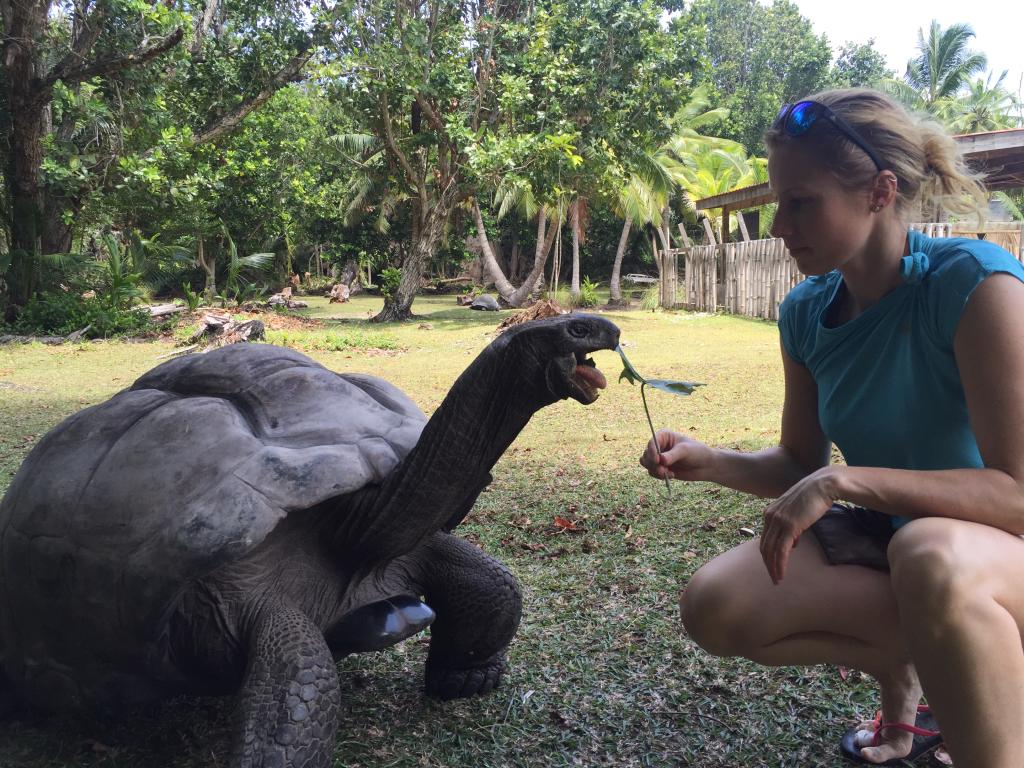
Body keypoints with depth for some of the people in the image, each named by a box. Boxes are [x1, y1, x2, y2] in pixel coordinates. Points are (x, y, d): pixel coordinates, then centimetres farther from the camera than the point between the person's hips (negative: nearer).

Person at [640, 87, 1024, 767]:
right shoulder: (806, 313, -4)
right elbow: (801, 465, 8)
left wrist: (845, 482, -31)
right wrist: (709, 463, -10)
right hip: (884, 533, 6)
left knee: (932, 556, -41)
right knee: (714, 608, -13)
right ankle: (901, 667, 12)